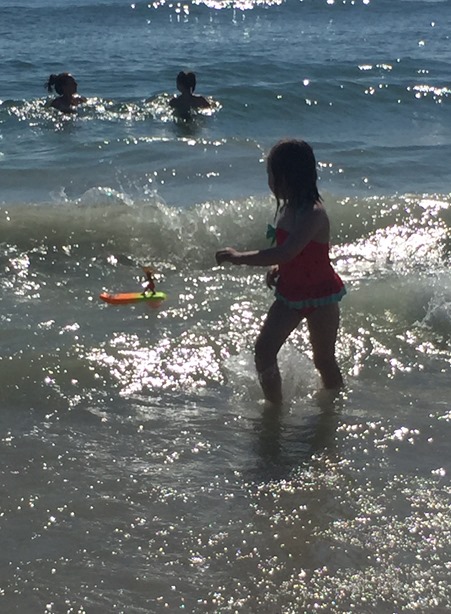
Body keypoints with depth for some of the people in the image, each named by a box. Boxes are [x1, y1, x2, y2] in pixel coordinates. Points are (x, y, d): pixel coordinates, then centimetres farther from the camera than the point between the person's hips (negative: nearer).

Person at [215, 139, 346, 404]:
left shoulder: (314, 214, -26)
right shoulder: (285, 206, 2)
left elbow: (286, 252, -38)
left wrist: (239, 257, -34)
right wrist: (277, 268, -3)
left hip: (320, 296, -8)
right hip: (290, 293, 8)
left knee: (324, 360, 8)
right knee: (264, 348, -2)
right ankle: (275, 406, 9)